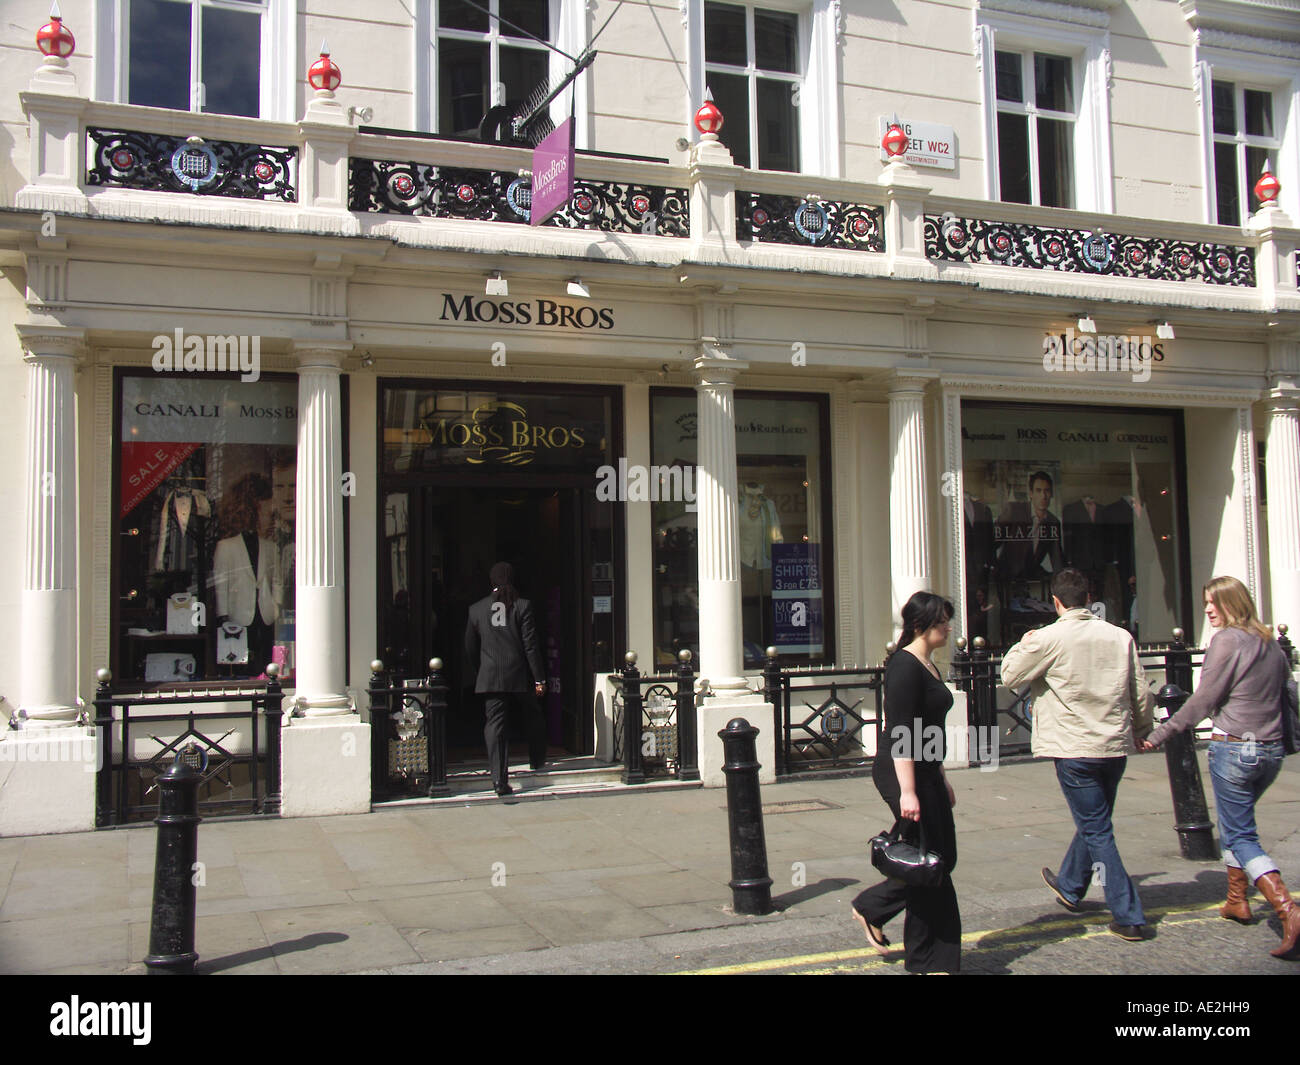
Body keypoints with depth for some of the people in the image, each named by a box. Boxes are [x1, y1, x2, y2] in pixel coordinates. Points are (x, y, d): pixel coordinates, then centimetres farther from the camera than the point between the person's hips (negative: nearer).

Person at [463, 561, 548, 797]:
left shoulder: (476, 609, 3)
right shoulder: (522, 606, -5)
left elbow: (470, 649, 9)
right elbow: (530, 646, -7)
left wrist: (476, 676, 20)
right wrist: (539, 679, -2)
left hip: (490, 678, 2)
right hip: (518, 676, -1)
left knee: (494, 725, 1)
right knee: (534, 718, 20)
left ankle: (499, 779, -6)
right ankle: (537, 761, 34)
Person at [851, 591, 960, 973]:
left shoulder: (927, 665, 15)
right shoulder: (904, 666, -16)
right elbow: (900, 733, -21)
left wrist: (941, 780, 24)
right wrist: (907, 791, -25)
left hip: (925, 772, 10)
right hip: (903, 773, -10)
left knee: (943, 859, 10)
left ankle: (871, 908, 21)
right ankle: (927, 959, 12)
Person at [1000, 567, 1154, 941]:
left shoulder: (1048, 638, -13)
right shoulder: (1120, 636, 0)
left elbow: (1010, 675, 0)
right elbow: (1141, 694, 7)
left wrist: (1022, 645, 18)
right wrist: (1141, 731, 24)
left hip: (1075, 749, -5)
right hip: (1115, 747, 6)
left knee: (1097, 831, 2)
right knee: (1094, 822, 22)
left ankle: (1129, 917, 1)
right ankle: (1069, 886, 43)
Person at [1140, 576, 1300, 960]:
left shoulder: (1227, 640, -11)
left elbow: (1202, 700, -13)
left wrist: (1159, 735, -8)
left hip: (1234, 748, -8)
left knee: (1241, 835, -3)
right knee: (1235, 823, 23)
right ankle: (1237, 900, 28)